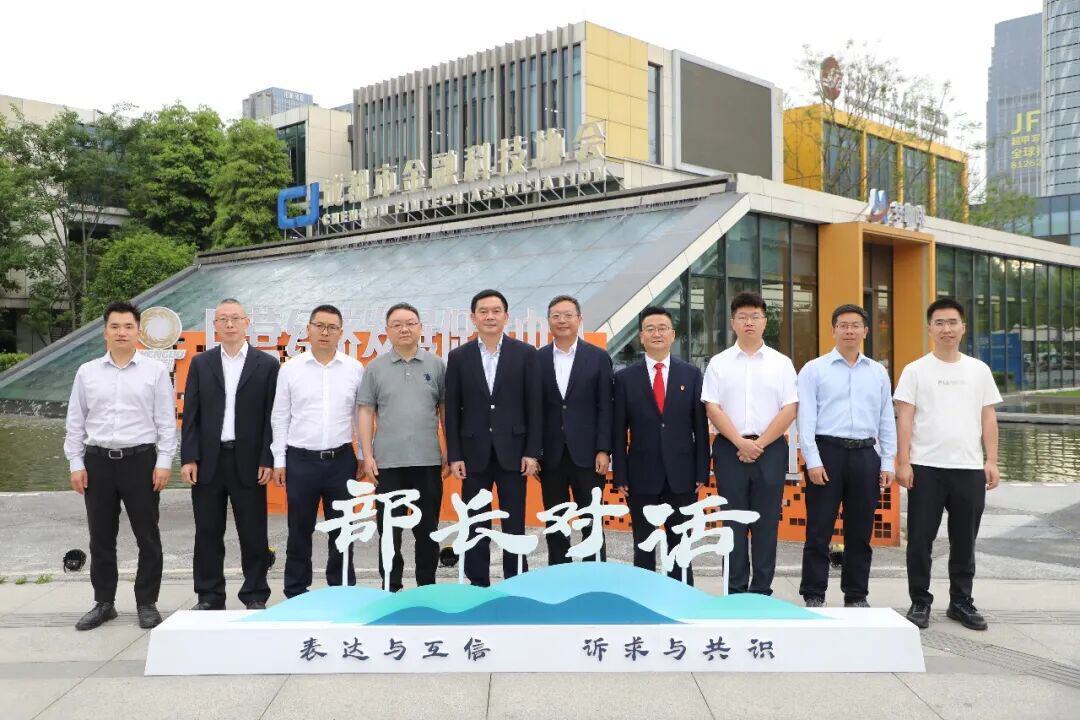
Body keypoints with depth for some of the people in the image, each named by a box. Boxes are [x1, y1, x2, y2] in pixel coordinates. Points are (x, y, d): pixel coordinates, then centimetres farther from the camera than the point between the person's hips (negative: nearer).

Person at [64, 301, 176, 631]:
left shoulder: (155, 371, 0)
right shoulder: (87, 372, 7)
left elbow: (167, 420, -1)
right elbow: (75, 422, 9)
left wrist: (164, 462, -7)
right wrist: (76, 464, 3)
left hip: (140, 459, -2)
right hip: (97, 461, 2)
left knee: (148, 537, 3)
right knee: (101, 538, 10)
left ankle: (147, 603, 16)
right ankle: (103, 603, 23)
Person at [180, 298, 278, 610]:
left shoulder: (267, 364, 2)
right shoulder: (201, 363, 9)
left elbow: (272, 416, 0)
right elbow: (191, 414, 6)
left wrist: (267, 460, -7)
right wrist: (188, 458, -2)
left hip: (249, 461, -2)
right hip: (208, 460, 2)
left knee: (253, 534, 4)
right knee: (208, 533, 8)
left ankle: (255, 596, 15)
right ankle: (209, 596, 20)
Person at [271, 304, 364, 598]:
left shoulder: (354, 369, 2)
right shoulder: (290, 368, 1)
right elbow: (280, 417, 3)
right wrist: (278, 461, 1)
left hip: (341, 460, 1)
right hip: (301, 460, 0)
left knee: (342, 530, 8)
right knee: (300, 531, 8)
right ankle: (296, 593, 20)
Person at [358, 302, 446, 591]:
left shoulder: (436, 365, 6)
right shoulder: (375, 368, 4)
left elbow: (445, 409, 8)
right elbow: (366, 412, 3)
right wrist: (367, 456, -3)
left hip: (428, 459, 1)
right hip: (387, 460, 0)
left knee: (427, 527, 9)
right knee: (389, 528, 6)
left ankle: (427, 584, 22)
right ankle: (391, 586, 18)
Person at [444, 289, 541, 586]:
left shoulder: (525, 353, 1)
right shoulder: (458, 357, 4)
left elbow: (533, 406, 0)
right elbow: (452, 410, 3)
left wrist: (532, 452, -6)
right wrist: (454, 455, -2)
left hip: (512, 451, -1)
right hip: (475, 453, 1)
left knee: (515, 524, 6)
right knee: (475, 525, 7)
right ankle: (478, 584, 19)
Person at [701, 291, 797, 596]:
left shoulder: (781, 363, 6)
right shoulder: (719, 363, 5)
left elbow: (789, 410, 0)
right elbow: (712, 408, -1)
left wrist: (760, 444, -9)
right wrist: (740, 443, -10)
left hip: (770, 448, 0)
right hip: (730, 448, 0)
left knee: (766, 522, 3)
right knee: (734, 522, 3)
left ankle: (762, 590, 12)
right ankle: (736, 589, 11)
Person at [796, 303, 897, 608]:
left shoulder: (878, 372, 13)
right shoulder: (814, 369, 2)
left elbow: (887, 420, 13)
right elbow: (806, 419, -4)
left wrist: (887, 464, 7)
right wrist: (813, 462, -11)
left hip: (865, 455, 4)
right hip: (827, 451, -3)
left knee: (860, 532, 10)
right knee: (819, 531, 0)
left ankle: (856, 595, 21)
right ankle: (813, 596, 9)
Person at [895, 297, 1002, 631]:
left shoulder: (979, 370, 10)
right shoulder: (916, 370, 1)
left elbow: (988, 418, 10)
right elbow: (904, 419, -3)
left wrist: (991, 460, 3)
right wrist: (903, 463, -9)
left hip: (969, 468, 3)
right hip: (926, 467, -2)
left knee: (964, 541, 12)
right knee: (920, 539, 3)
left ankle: (961, 602, 25)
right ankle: (920, 602, 15)